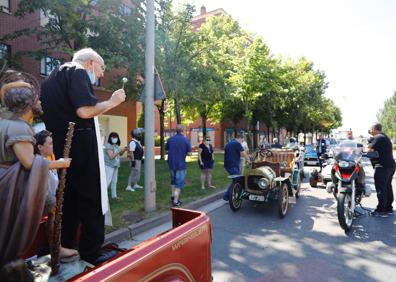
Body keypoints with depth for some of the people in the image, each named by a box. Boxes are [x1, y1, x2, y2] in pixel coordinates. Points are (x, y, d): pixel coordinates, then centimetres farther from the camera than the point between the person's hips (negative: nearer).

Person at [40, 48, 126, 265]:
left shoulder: (53, 77, 23)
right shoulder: (77, 72, -6)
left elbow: (50, 112, 24)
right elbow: (85, 111, -20)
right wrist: (113, 101, -8)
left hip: (61, 145, 9)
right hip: (82, 143, -9)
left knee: (69, 196, 15)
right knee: (92, 197, -1)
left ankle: (65, 247, 25)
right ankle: (91, 251, 7)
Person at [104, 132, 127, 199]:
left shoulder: (116, 145, 10)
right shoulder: (109, 146, -15)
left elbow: (120, 154, 17)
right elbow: (111, 156, -23)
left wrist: (124, 150, 0)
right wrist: (119, 151, -25)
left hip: (115, 166, 8)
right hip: (109, 166, -8)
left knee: (114, 181, 11)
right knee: (108, 181, -11)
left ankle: (114, 195, 19)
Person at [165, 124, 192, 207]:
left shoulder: (170, 139, -2)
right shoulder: (186, 140, -12)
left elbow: (166, 150, 8)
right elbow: (189, 153, -12)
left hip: (171, 164, 4)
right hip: (181, 165, -4)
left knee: (173, 180, 25)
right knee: (179, 183, 5)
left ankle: (173, 196, 27)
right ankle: (175, 201, 5)